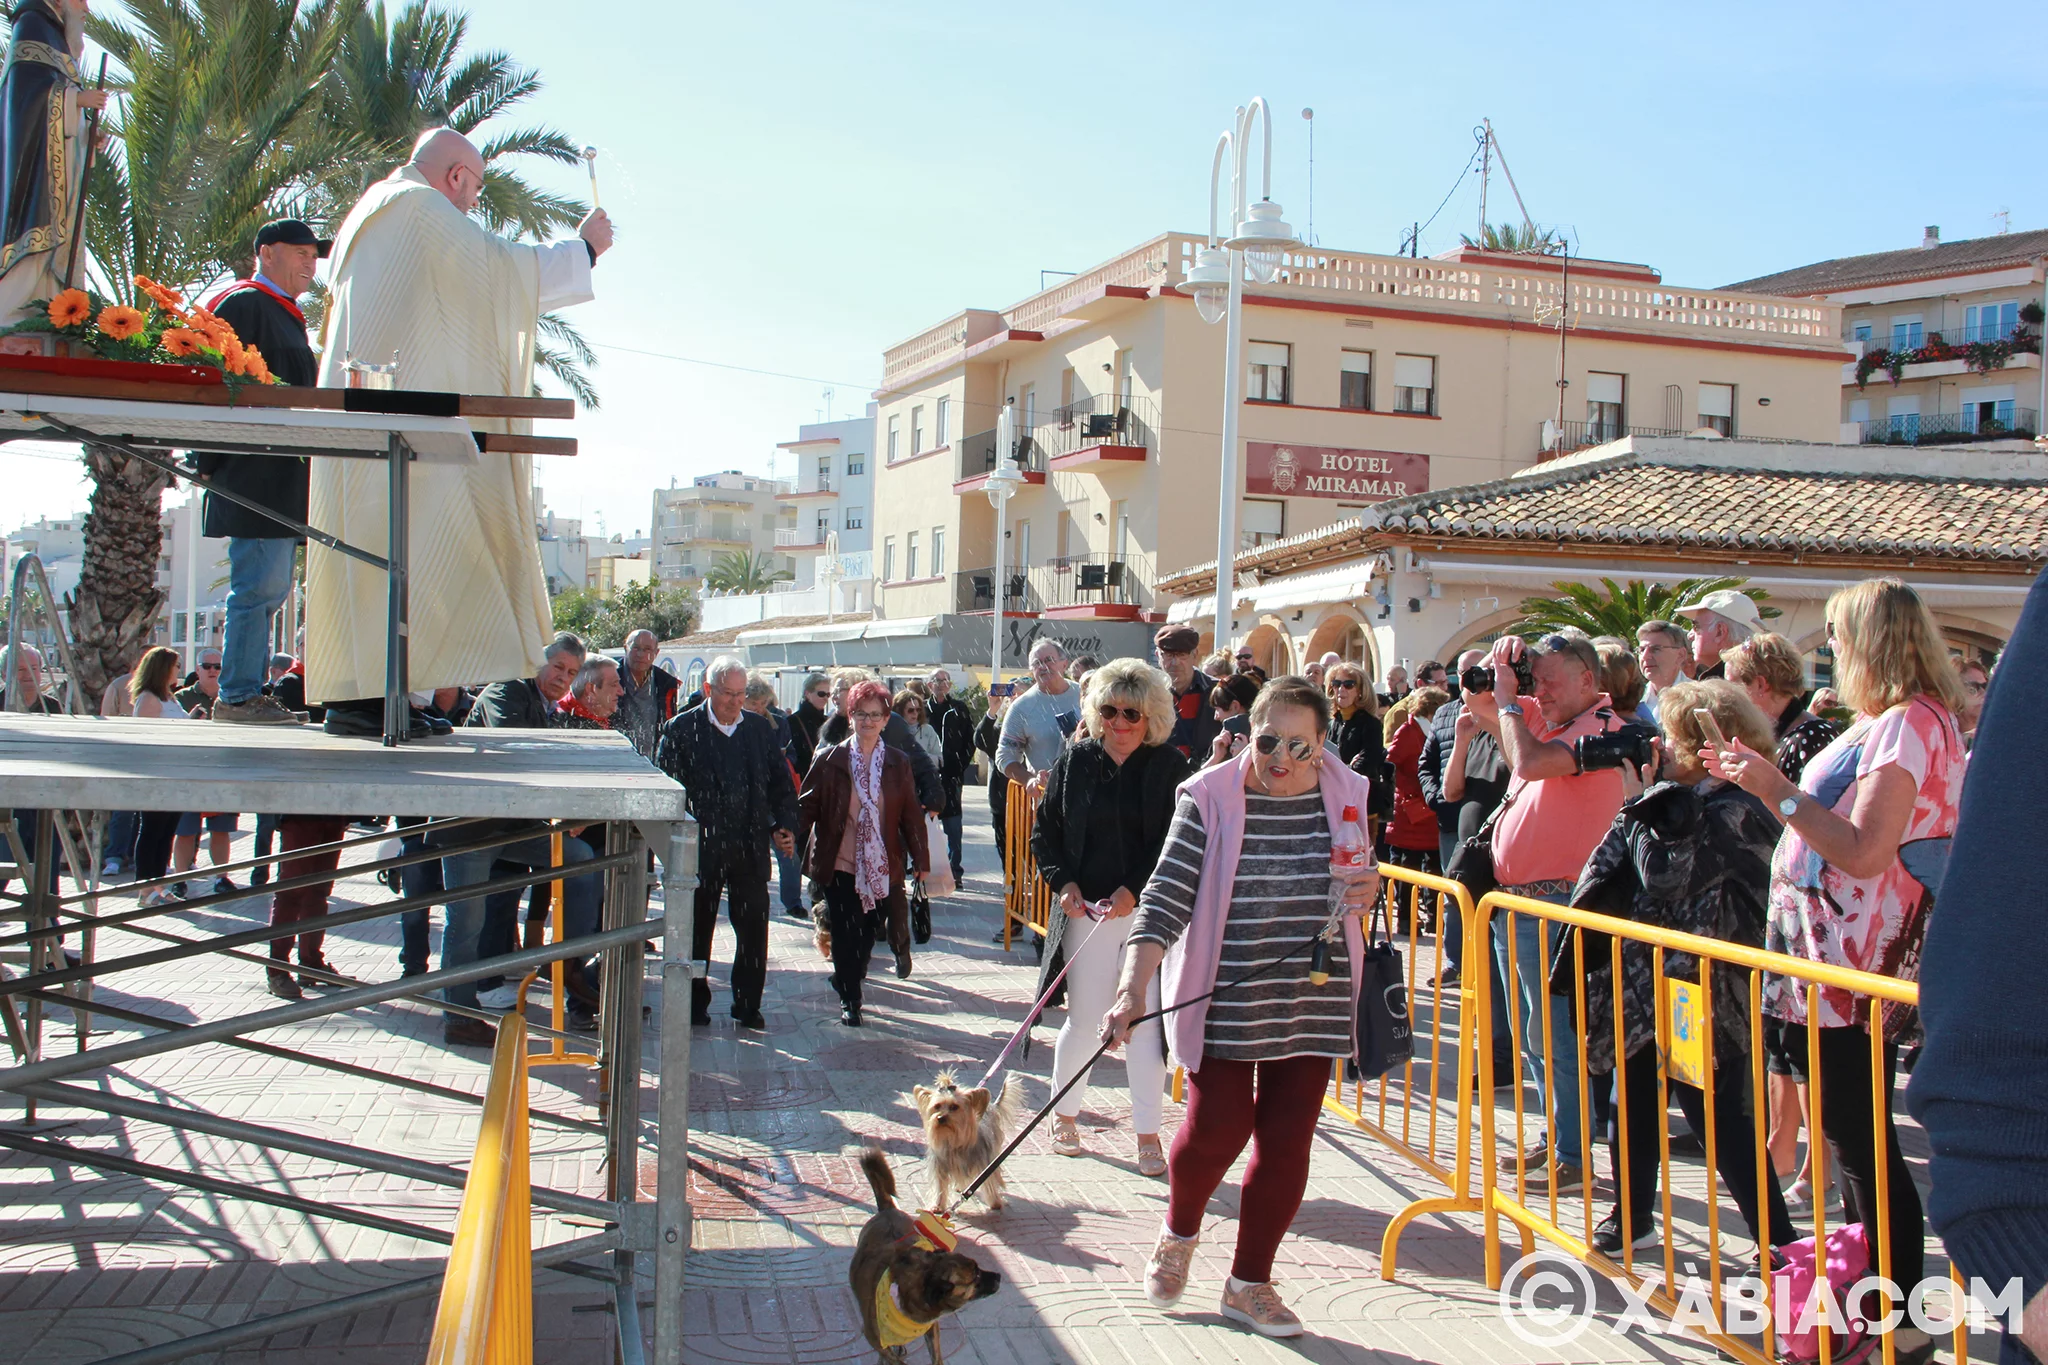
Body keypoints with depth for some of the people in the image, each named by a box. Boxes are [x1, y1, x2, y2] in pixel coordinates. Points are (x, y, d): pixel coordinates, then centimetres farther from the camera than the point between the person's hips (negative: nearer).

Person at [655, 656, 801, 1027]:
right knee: (697, 928, 10)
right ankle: (695, 1005, 23)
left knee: (754, 928, 2)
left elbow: (781, 781, 13)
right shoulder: (681, 730, -2)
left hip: (750, 847, 2)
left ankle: (747, 1006, 14)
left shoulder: (760, 729, 9)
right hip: (701, 847, -2)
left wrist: (786, 824, 0)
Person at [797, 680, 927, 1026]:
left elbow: (911, 814, 6)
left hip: (883, 865, 1)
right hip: (840, 864, -1)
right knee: (847, 936, 1)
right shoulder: (829, 759, -1)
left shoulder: (898, 762, 4)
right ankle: (849, 1000, 15)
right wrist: (799, 845, -6)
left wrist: (921, 859, 4)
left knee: (866, 930, 0)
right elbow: (807, 806, 3)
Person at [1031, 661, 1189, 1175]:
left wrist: (1135, 889, -14)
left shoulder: (1170, 766, -1)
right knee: (1083, 1020, 8)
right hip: (1086, 911, 1)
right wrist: (1063, 882, -5)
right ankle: (1065, 1113, 28)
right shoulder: (1075, 762, 4)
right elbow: (1045, 831, 10)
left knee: (1146, 1022, 1)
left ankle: (1147, 1133, 14)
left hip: (1148, 911, -1)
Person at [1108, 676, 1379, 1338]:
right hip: (1225, 1002, -3)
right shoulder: (1210, 798, -11)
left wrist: (1367, 890, -8)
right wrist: (1134, 985, -27)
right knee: (1216, 1129, -2)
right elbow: (1168, 895, -15)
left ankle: (1249, 1283, 22)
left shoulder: (1346, 795, 1)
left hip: (1313, 1004, 3)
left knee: (1286, 1141, 4)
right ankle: (1179, 1232, 32)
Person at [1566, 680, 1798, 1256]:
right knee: (1635, 1096, 16)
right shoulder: (1690, 799, 10)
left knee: (1713, 1112, -4)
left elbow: (1665, 873, -25)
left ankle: (1779, 1241, 7)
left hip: (1703, 994, -10)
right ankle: (1631, 1219, 31)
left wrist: (1640, 802, -15)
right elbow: (1640, 871, 13)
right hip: (1652, 981, 10)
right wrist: (1645, 799, 3)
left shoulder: (1733, 811, -19)